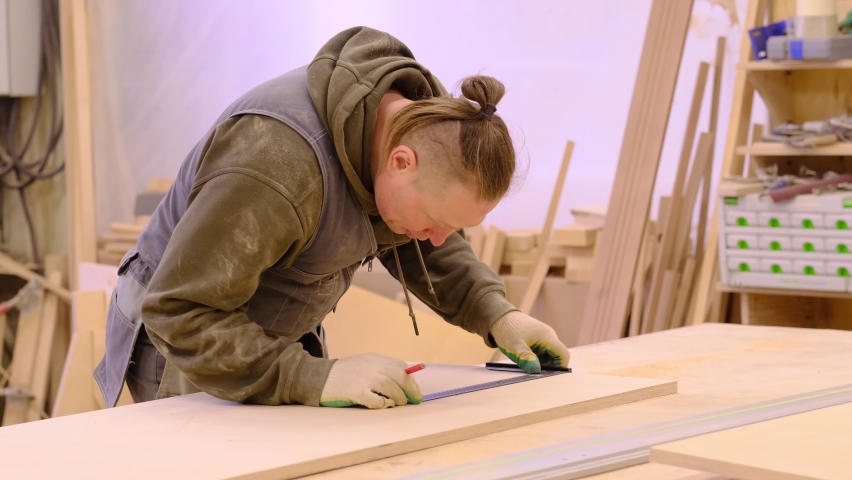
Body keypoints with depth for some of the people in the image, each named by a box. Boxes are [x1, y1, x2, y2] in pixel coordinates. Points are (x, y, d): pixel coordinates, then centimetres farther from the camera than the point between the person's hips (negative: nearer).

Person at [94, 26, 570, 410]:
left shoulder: (421, 116, -13)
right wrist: (314, 377, -41)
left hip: (280, 338, 7)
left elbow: (416, 243, 8)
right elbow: (179, 313, -35)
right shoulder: (278, 164, -39)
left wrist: (494, 312, -6)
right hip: (187, 350, -7)